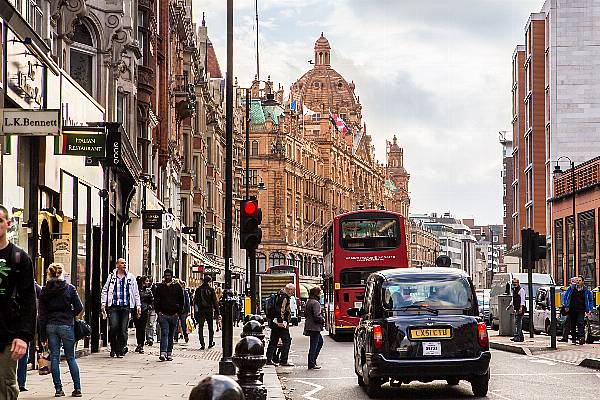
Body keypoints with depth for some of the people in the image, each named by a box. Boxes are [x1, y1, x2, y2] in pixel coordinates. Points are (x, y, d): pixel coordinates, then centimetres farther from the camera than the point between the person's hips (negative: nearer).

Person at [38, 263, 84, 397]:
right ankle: (77, 388, 5)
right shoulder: (69, 288, -3)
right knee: (71, 357, 6)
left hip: (50, 326, 1)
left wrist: (43, 335, 5)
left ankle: (58, 389, 5)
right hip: (66, 326, -1)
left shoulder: (44, 290, 1)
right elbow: (79, 308, -6)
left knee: (54, 358, 6)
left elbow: (42, 314, 1)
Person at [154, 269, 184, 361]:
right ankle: (163, 353, -21)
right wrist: (158, 311, -2)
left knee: (171, 335, 7)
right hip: (163, 314, -1)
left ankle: (169, 353, 12)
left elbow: (181, 301, 10)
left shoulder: (177, 287, 8)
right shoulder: (159, 287, 8)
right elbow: (156, 300, 10)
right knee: (164, 333, -13)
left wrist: (178, 312, 1)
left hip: (174, 315, 1)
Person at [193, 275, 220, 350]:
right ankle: (211, 343, 17)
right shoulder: (211, 290, -5)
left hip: (200, 311, 1)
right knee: (210, 327, 14)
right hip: (209, 311, -1)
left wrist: (195, 311, 15)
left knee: (200, 328, 3)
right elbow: (215, 302, -5)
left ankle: (202, 344, -4)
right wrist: (217, 313, -2)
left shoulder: (198, 290, 1)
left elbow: (195, 301, 5)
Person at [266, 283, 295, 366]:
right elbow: (281, 310, -22)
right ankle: (284, 361, -5)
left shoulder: (279, 295, 18)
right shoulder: (284, 297, -14)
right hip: (281, 324, -10)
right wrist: (283, 322, -22)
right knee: (287, 341, -4)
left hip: (275, 322, 10)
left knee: (273, 341, 11)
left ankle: (269, 359, 12)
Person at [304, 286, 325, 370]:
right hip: (314, 327, -10)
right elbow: (317, 316, -23)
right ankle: (311, 364, 1)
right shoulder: (315, 303, -18)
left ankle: (313, 360, 21)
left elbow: (305, 314, 20)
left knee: (320, 341, 22)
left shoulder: (309, 302, 12)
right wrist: (323, 320, -6)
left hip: (309, 326, 10)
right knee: (314, 345, -3)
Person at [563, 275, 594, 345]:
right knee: (573, 325, 7)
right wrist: (567, 306, 5)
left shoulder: (586, 290, 2)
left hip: (581, 310, -2)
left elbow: (591, 300, 12)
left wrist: (589, 310, 3)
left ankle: (581, 337, -26)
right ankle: (573, 338, 17)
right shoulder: (571, 288, 4)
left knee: (580, 323, -18)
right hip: (572, 310, 2)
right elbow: (565, 297, 13)